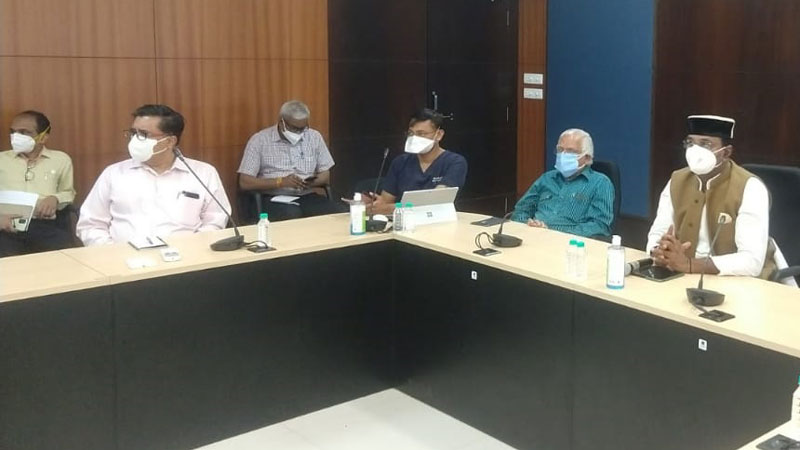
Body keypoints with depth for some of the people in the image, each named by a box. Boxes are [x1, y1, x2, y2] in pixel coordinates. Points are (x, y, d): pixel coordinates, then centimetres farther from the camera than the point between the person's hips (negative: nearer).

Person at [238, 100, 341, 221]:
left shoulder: (315, 137, 10)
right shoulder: (260, 140, 0)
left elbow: (326, 176, 15)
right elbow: (245, 182, -5)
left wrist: (313, 182, -9)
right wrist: (281, 182, -17)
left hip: (308, 196, 4)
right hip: (276, 198, -4)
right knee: (291, 215, -38)